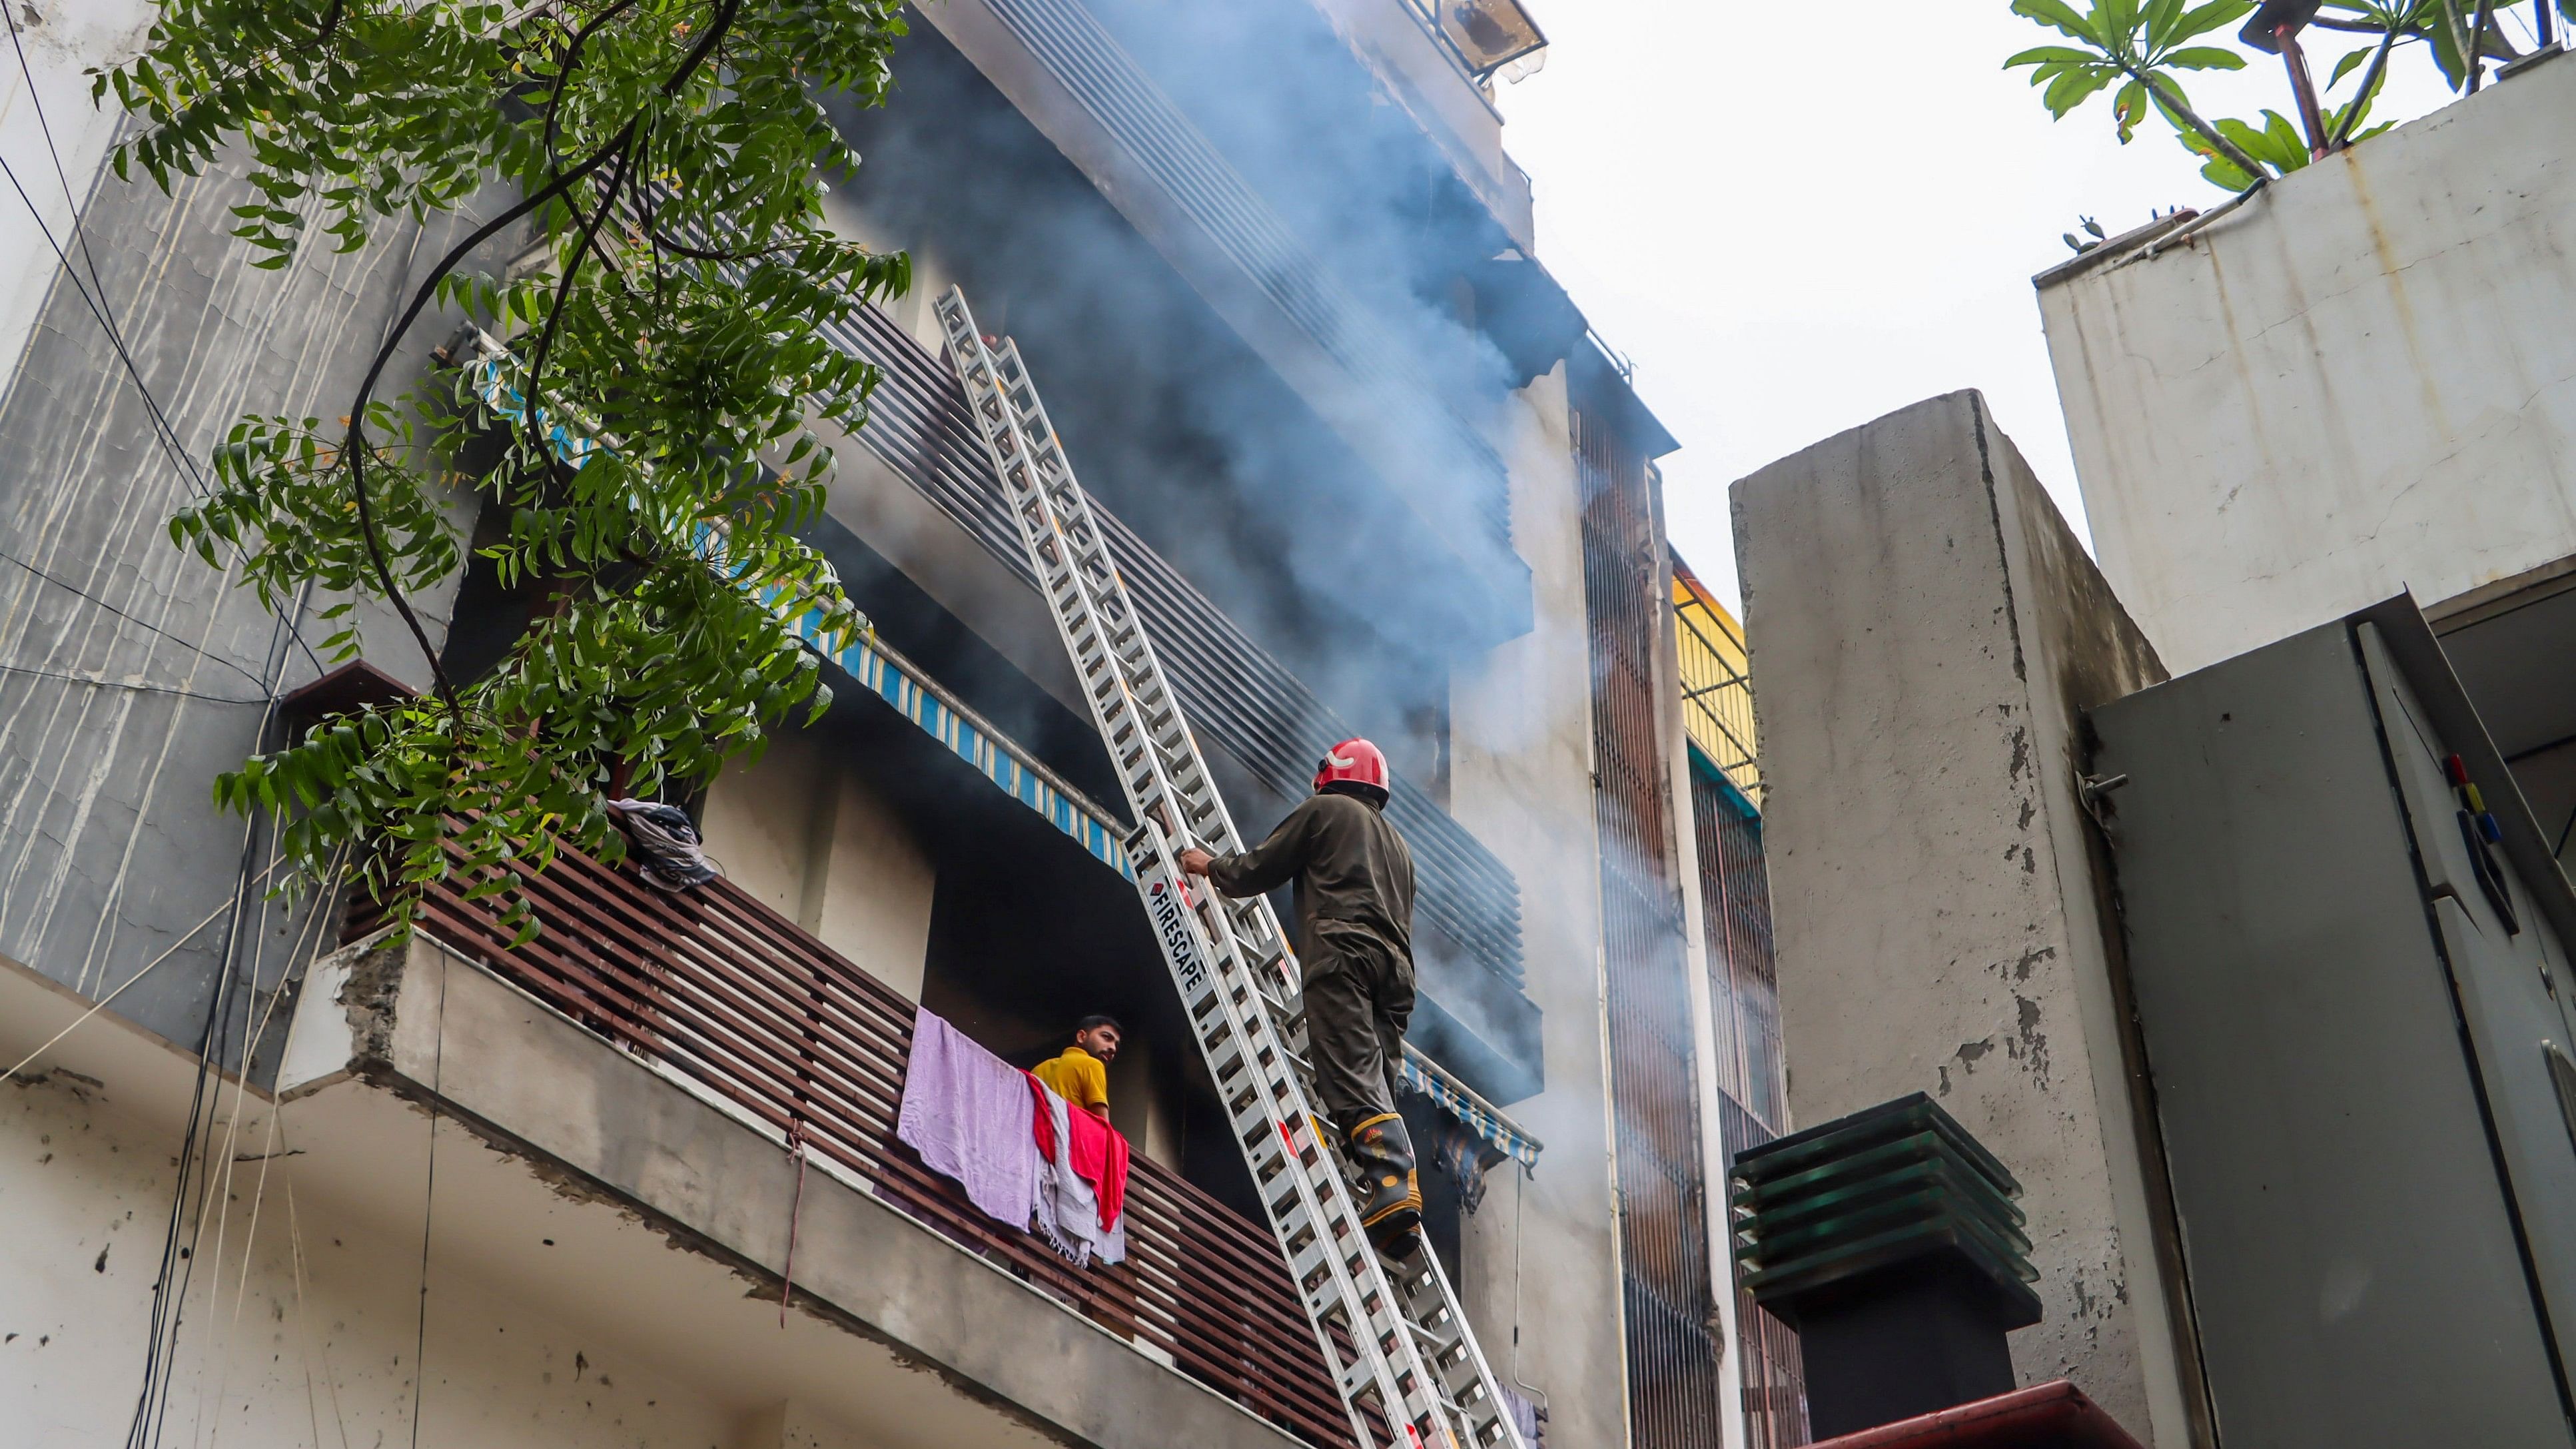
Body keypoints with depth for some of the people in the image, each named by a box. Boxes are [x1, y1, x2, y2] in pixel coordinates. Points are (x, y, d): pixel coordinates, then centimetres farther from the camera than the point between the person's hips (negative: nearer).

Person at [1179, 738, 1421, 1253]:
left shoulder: (1324, 810, 15)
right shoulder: (1398, 844, 36)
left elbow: (1261, 868, 13)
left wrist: (1211, 867, 32)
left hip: (1343, 956, -7)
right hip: (1395, 967, 7)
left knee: (1353, 1081, -18)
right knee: (1377, 1088, 0)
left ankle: (1393, 1185, -36)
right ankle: (1395, 1190, -18)